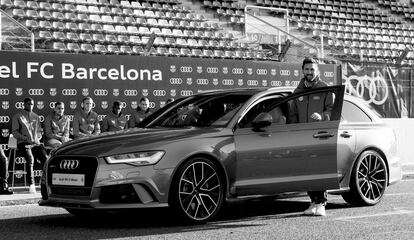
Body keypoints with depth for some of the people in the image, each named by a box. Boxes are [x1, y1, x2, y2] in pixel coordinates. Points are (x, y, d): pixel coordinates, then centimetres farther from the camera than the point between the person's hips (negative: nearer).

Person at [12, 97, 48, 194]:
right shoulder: (17, 116, 8)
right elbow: (14, 132, 1)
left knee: (45, 158, -25)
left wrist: (37, 138, 0)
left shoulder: (36, 117, 22)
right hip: (23, 143, -4)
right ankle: (31, 184, -33)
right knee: (30, 159, -33)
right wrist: (25, 138, -13)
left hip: (36, 143, 4)